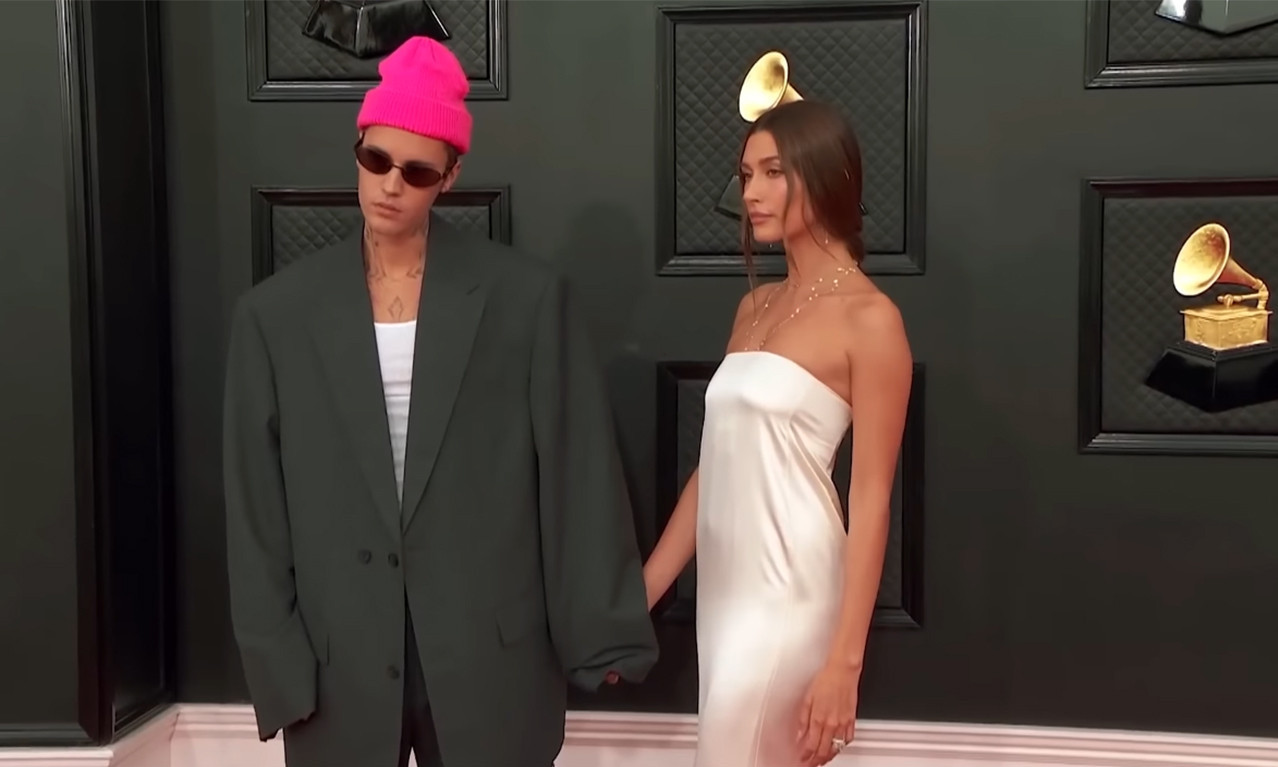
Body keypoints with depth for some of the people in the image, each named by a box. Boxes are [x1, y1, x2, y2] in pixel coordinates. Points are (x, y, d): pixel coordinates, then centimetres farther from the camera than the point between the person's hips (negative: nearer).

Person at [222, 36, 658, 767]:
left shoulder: (528, 296, -3)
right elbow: (256, 506, 3)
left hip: (491, 662, -1)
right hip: (336, 665, 2)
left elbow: (579, 472, -2)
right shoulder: (277, 312, 2)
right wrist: (278, 667, 0)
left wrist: (602, 631, -1)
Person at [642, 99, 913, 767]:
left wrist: (844, 660, -16)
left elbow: (872, 500, -13)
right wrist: (641, 591, 11)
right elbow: (716, 465, 12)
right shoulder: (755, 308, 11)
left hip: (791, 587, -7)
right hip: (724, 581, 7)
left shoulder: (870, 318, -10)